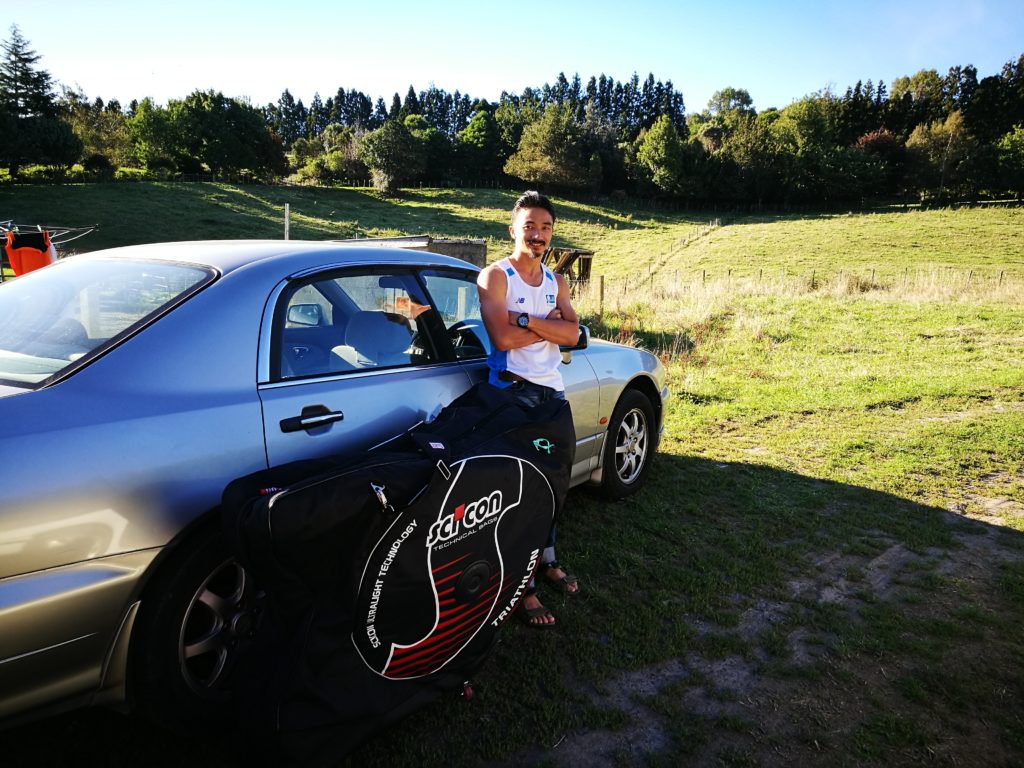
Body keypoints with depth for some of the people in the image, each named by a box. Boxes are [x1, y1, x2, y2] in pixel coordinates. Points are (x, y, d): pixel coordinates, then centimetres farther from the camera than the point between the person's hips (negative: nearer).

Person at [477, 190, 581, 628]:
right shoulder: (495, 276, -7)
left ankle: (547, 562, 34)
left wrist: (525, 319, -15)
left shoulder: (556, 282, 11)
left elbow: (571, 334, -4)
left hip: (552, 391, 6)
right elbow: (502, 337, -21)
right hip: (514, 391, -6)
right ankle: (524, 588, 6)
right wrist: (549, 323, -9)